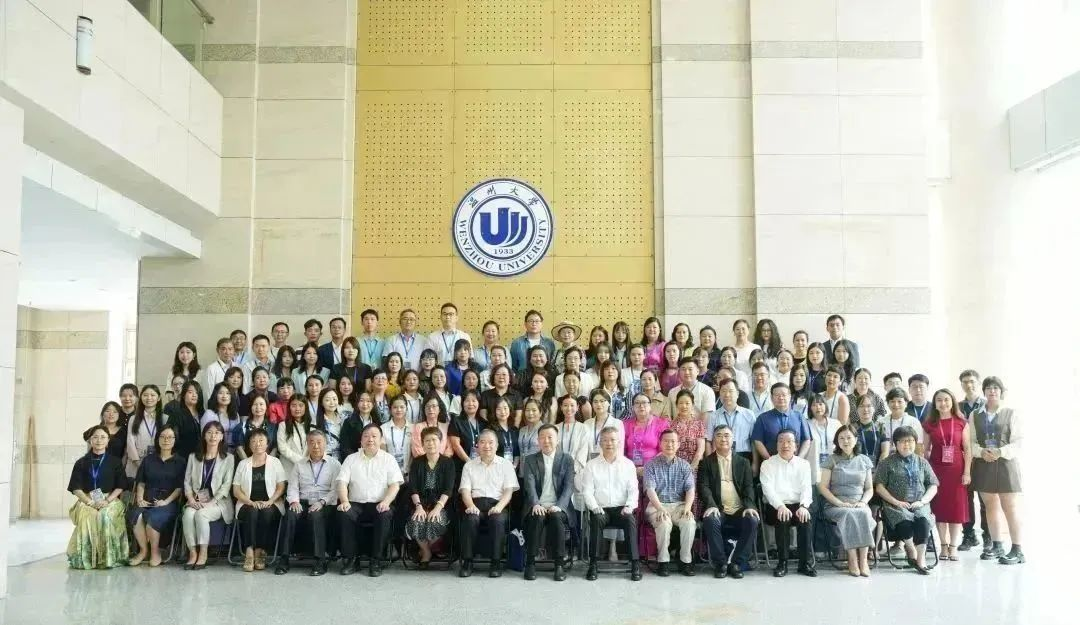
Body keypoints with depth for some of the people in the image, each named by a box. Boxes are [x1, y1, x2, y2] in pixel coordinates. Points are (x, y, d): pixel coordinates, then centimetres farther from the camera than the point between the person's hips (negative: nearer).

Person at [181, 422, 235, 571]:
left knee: (201, 514, -33)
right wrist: (191, 498, -7)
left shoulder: (228, 458, 6)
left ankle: (203, 554, -24)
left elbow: (226, 484, -2)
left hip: (217, 501, -3)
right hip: (196, 500, 3)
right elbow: (187, 481, 11)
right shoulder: (193, 457, 17)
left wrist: (211, 502, -14)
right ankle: (192, 553, -22)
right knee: (188, 514, -31)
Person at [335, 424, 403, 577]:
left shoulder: (389, 459, 11)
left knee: (385, 515, -34)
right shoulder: (351, 459, 15)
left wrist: (386, 502, -19)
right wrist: (344, 501, -16)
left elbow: (395, 484, 0)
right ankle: (350, 558, -17)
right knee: (344, 514, -30)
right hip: (356, 504, 1)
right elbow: (342, 482, 4)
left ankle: (376, 560, -22)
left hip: (379, 505, -1)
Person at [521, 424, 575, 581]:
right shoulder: (530, 460, 11)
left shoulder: (567, 459, 10)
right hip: (537, 506, 0)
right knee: (537, 518, -32)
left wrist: (558, 506, -18)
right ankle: (530, 563, -21)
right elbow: (529, 485, -3)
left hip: (557, 507, 0)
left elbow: (569, 486, -1)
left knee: (556, 517, -33)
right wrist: (536, 504, -22)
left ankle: (560, 564, -23)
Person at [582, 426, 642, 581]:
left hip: (621, 509, 1)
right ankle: (593, 564, -25)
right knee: (597, 519, -34)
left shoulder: (628, 464, 12)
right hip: (600, 509, 0)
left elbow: (633, 490, 7)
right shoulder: (592, 465, 10)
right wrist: (595, 507, -15)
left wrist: (629, 506, -12)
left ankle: (635, 564, -26)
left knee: (630, 520, -32)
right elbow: (587, 491, 3)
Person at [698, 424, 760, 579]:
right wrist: (711, 505, -19)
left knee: (753, 520, -29)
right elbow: (703, 486, -1)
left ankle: (738, 563, -14)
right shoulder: (706, 463, 11)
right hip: (718, 510, -1)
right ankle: (720, 564, -17)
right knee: (710, 520, -33)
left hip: (739, 510, 2)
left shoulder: (743, 462, 16)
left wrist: (749, 506, -13)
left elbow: (748, 487, 7)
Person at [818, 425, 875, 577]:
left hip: (859, 505, 2)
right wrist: (840, 503, -12)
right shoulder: (831, 460, 6)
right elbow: (822, 487, 0)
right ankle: (852, 560, -33)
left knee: (863, 514, -33)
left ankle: (863, 560, -31)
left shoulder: (864, 460, 15)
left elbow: (869, 489, 14)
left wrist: (863, 502, -7)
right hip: (835, 506, -2)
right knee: (848, 514, -35)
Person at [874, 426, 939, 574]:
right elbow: (879, 487, 3)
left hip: (919, 505, 2)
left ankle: (920, 560, -26)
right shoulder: (888, 463, 11)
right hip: (895, 505, -2)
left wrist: (922, 501, -2)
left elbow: (933, 487, 16)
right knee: (904, 521, -35)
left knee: (923, 521, -32)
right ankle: (911, 549, -10)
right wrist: (896, 502, -9)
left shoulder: (922, 462, 19)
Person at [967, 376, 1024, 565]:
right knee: (990, 506, 10)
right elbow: (970, 442, 5)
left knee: (1010, 508, -5)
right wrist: (982, 452, -14)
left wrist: (1000, 452, -19)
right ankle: (997, 546, 20)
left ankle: (1017, 550, -1)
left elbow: (1018, 442, -5)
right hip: (983, 465, 4)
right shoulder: (975, 415, 9)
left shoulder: (1011, 414, 1)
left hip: (1006, 464, -3)